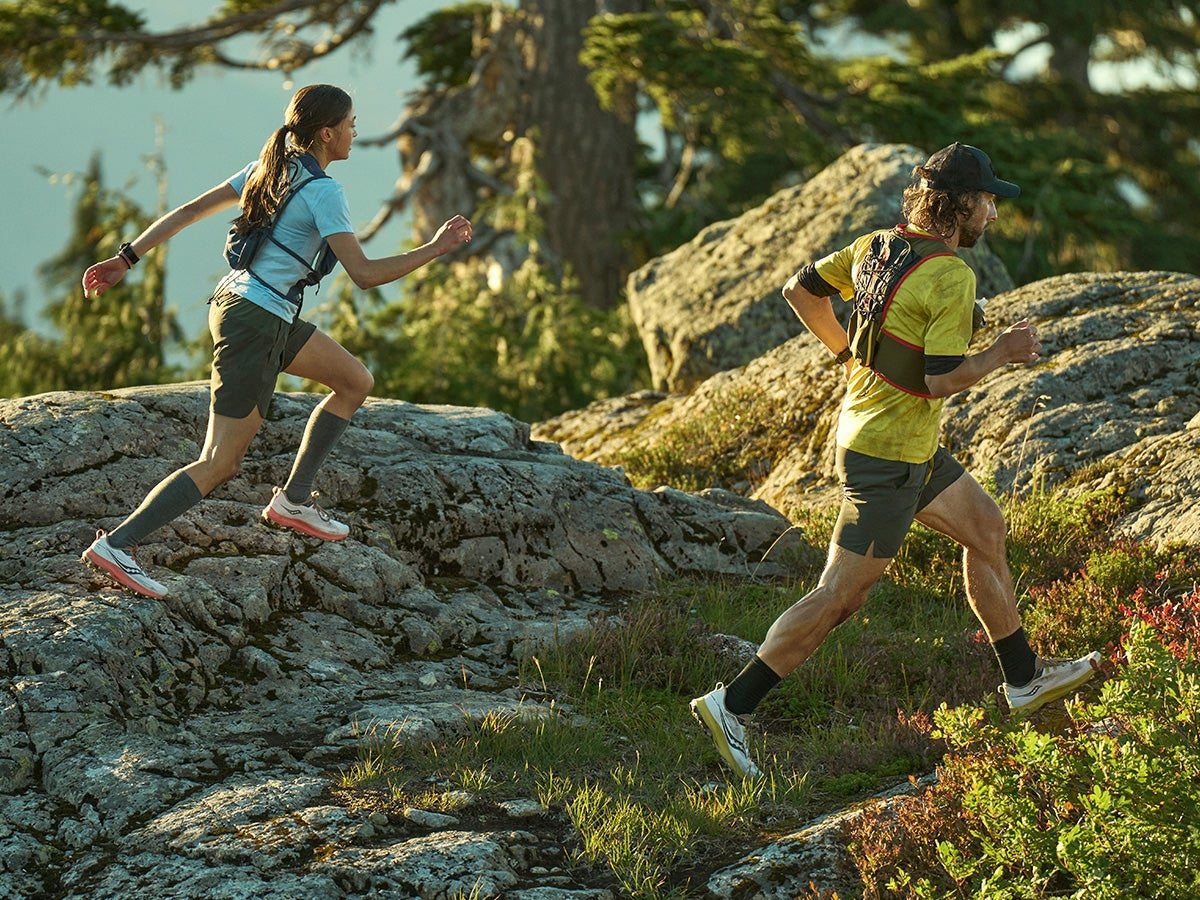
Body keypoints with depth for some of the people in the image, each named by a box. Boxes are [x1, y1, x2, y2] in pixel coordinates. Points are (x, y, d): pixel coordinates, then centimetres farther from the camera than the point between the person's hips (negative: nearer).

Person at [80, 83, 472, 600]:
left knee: (356, 382, 20)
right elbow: (363, 274, -21)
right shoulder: (322, 192, -17)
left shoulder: (269, 169, 8)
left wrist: (127, 258, 12)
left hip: (231, 302, 10)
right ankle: (115, 546, -10)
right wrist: (435, 249, -13)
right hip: (254, 325, -10)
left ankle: (293, 499, 23)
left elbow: (188, 212, 8)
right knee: (219, 466, -6)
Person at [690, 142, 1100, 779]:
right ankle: (732, 704, -2)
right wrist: (1003, 353, -11)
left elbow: (801, 290, 12)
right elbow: (942, 379, -25)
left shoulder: (877, 246, 2)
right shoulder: (951, 277, -21)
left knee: (984, 528, 21)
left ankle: (1024, 678, 33)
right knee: (840, 596, -5)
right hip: (889, 456, -10)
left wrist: (849, 352, 19)